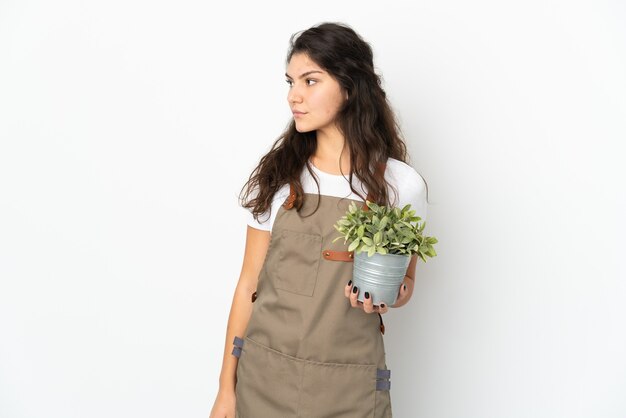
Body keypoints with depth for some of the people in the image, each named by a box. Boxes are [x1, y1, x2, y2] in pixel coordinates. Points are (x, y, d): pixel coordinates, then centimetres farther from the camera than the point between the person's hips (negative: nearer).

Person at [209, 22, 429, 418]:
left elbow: (405, 280, 7)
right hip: (265, 372, 1)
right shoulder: (276, 175, -3)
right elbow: (250, 282, 1)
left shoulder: (401, 184, -6)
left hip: (348, 384, -1)